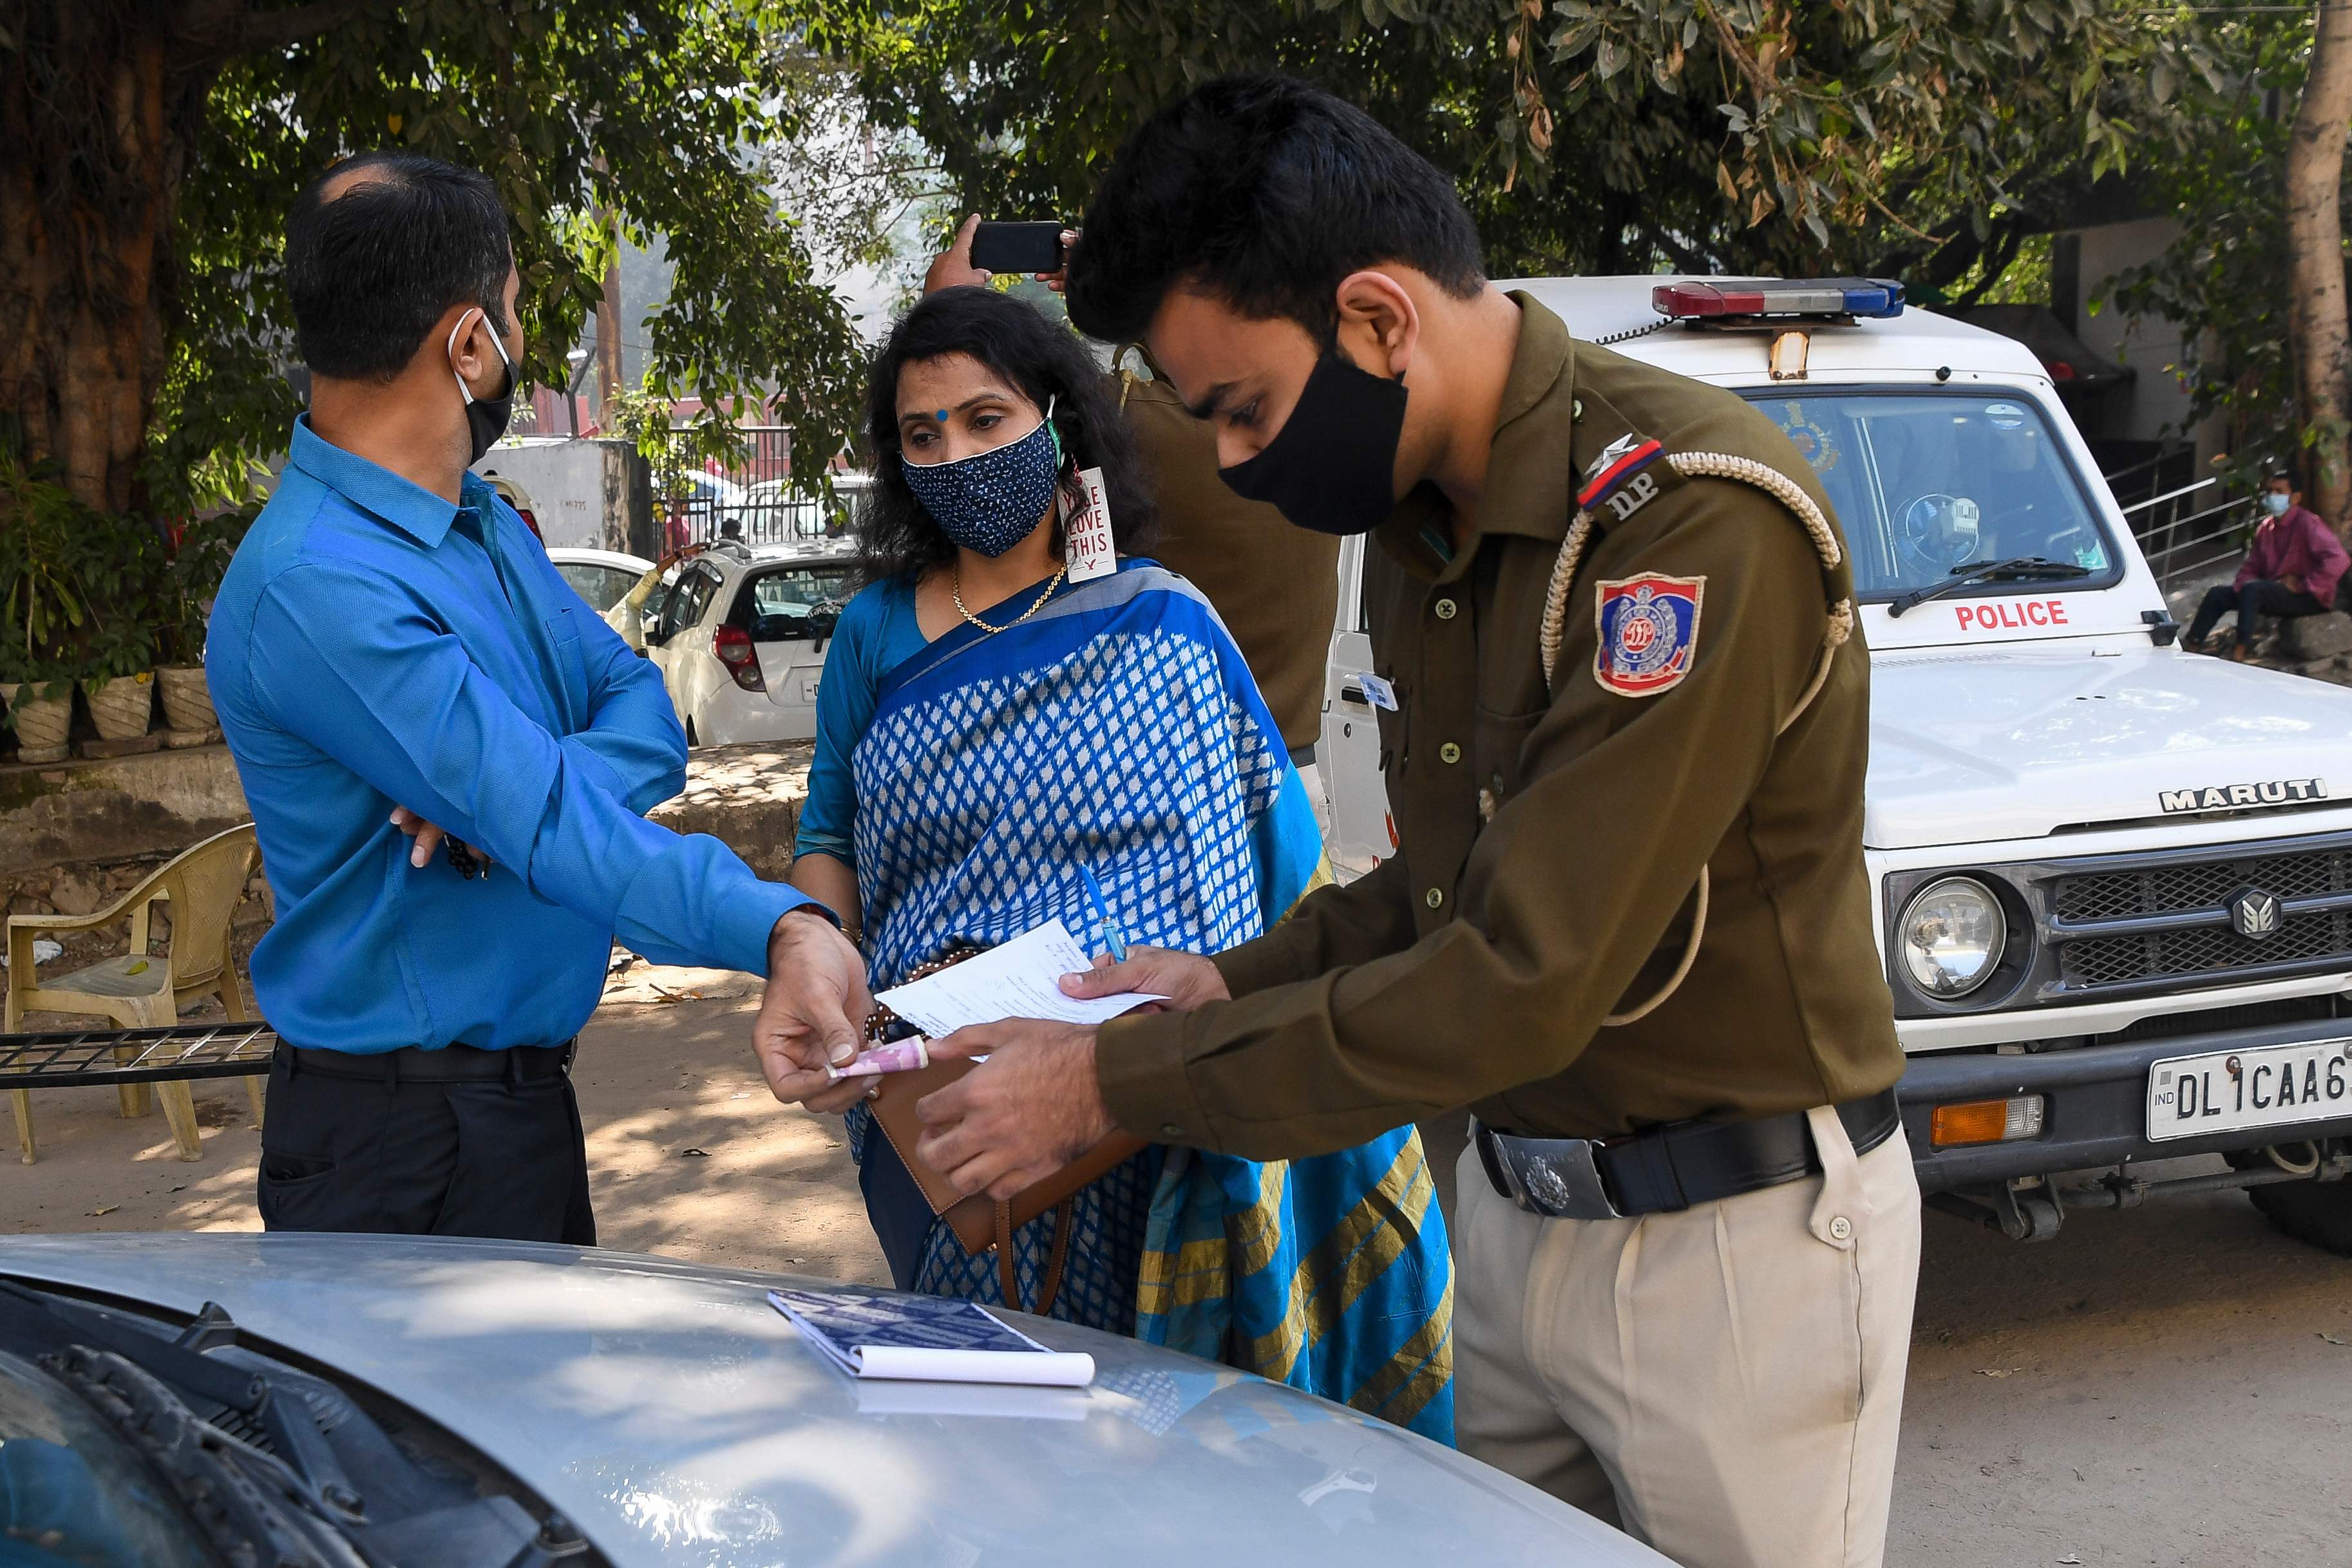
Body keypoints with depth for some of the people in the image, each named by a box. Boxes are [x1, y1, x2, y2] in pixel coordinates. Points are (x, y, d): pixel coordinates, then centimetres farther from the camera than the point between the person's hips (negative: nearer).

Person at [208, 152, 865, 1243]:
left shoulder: (481, 521, 8)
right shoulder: (316, 590, -25)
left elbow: (644, 714, 1)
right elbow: (554, 830, -33)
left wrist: (522, 791, -20)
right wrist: (783, 927, -45)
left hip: (525, 1098, 9)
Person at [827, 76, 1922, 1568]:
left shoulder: (1697, 519, -25)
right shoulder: (1419, 521, 4)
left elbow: (1524, 982, -28)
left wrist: (1116, 1082, -21)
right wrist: (1238, 982, 3)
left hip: (1737, 1237, -7)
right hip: (1516, 1206, 8)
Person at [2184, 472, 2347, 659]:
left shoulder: (2307, 523, -14)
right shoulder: (2266, 528, 11)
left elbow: (2338, 560, -26)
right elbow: (2249, 569, 14)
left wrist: (2303, 586, -22)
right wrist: (2244, 584, -10)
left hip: (2310, 599, -8)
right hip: (2274, 593, 8)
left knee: (2253, 589, -31)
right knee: (2218, 593, -1)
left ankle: (2240, 650, -33)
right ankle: (2192, 643, -7)